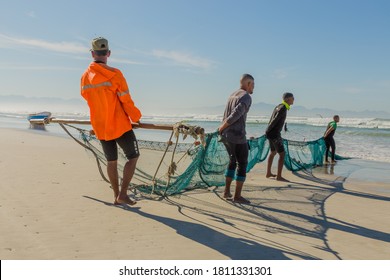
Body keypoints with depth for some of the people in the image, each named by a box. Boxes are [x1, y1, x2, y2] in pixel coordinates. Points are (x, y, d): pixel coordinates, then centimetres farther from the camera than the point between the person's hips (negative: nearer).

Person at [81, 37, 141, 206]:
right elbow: (126, 101, -13)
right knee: (133, 157, 8)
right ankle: (122, 194, 3)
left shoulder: (85, 77, 3)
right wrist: (136, 117, 3)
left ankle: (116, 196, 24)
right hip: (120, 125, -5)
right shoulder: (114, 74, -16)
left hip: (100, 127, 6)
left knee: (111, 161, 16)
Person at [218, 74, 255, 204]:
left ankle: (226, 191, 23)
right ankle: (237, 196, 7)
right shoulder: (247, 97, -13)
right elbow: (235, 115, -23)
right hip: (237, 136, -9)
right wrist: (222, 128, -11)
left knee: (233, 161, 22)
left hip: (225, 135, 9)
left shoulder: (233, 95, 16)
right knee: (242, 164, 3)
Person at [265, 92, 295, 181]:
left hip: (270, 134, 10)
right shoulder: (283, 108, -16)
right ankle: (279, 176, -7)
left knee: (273, 152, 20)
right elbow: (275, 120, -20)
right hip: (274, 134, -10)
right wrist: (267, 131, -13)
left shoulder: (279, 106, 15)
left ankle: (268, 173, 27)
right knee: (282, 154, -7)